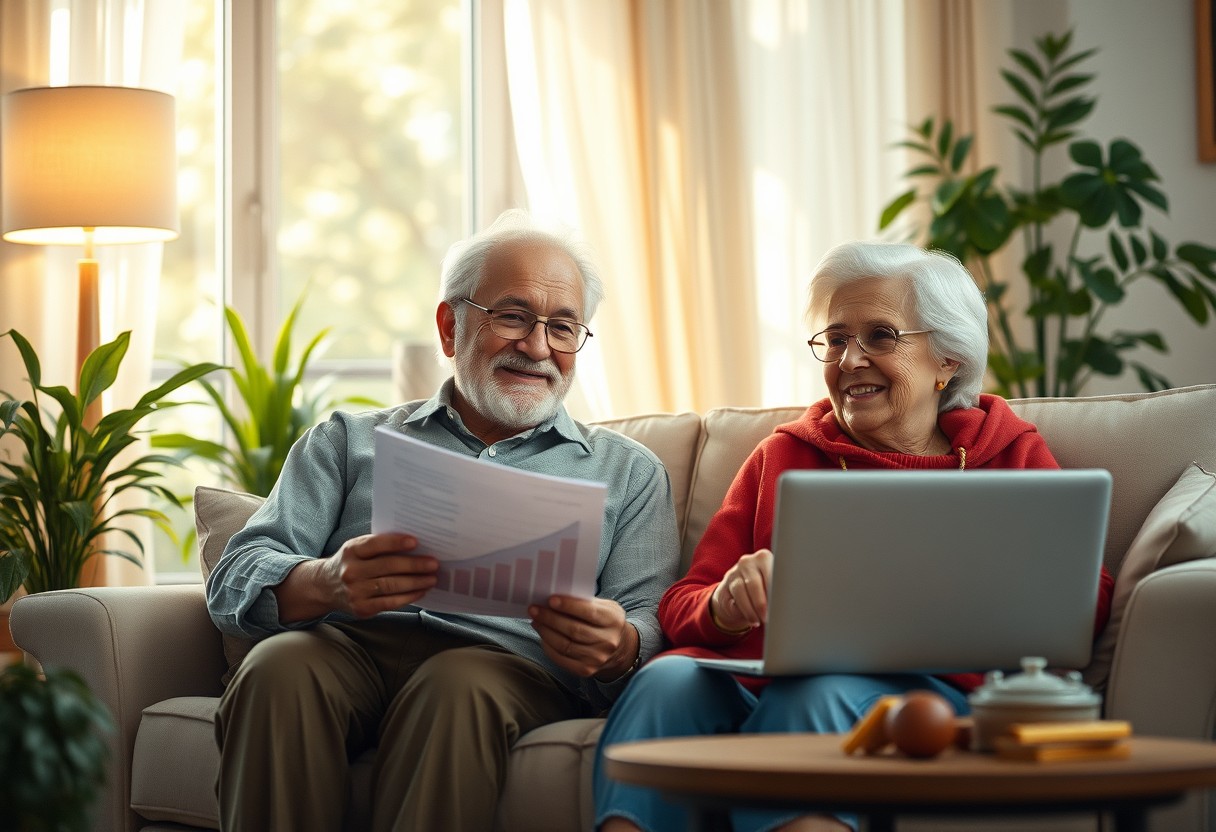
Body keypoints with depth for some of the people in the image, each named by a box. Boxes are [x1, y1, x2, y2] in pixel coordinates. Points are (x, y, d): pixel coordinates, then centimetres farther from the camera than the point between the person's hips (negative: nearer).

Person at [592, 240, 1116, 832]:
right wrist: (727, 605, -8)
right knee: (665, 679, -32)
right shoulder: (782, 455, 27)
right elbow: (680, 606, 18)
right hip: (755, 681, 2)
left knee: (818, 692, -37)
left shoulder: (1012, 452, 22)